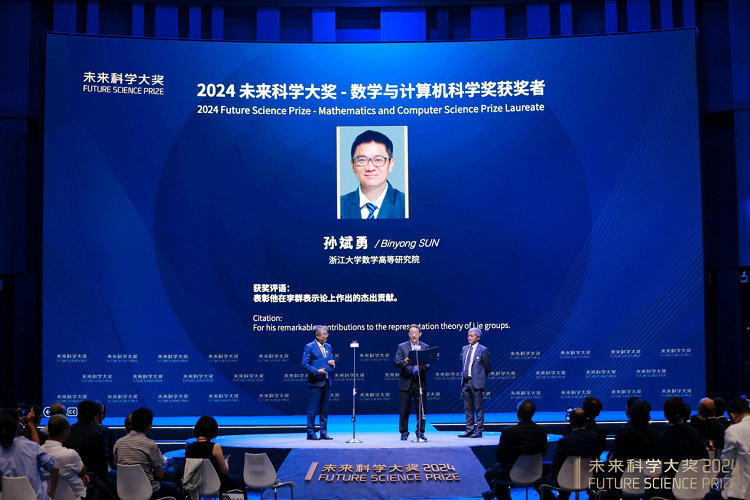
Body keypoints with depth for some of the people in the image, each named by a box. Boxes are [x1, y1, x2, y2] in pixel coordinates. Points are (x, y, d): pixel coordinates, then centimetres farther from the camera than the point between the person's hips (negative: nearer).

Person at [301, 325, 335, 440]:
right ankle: (310, 433, 4)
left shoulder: (328, 346, 14)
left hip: (326, 381, 7)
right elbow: (304, 364, -10)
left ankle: (323, 433, 16)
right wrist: (317, 371, -20)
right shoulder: (309, 347, -6)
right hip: (315, 382, -6)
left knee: (324, 409, 10)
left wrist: (332, 363, -3)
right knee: (312, 409, -3)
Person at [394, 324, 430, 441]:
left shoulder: (425, 347, 9)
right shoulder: (402, 346, 6)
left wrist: (424, 366, -20)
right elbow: (396, 362, -4)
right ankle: (404, 433, 12)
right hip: (406, 382, -1)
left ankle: (420, 433, 12)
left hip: (420, 382, 1)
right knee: (404, 410, 2)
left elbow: (429, 364, 2)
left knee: (420, 409, 3)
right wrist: (404, 362, -24)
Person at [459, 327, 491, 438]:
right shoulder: (465, 349, 12)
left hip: (476, 382, -6)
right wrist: (464, 377, 15)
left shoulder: (483, 350, -6)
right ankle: (469, 430, 17)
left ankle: (479, 431, 4)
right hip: (465, 382, 6)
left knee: (478, 407, -2)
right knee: (468, 408, 10)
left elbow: (487, 367, 0)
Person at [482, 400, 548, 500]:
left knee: (489, 473, 27)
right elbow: (542, 452, -2)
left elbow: (498, 456, -16)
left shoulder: (508, 432, -28)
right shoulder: (542, 430, -16)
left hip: (511, 475, -5)